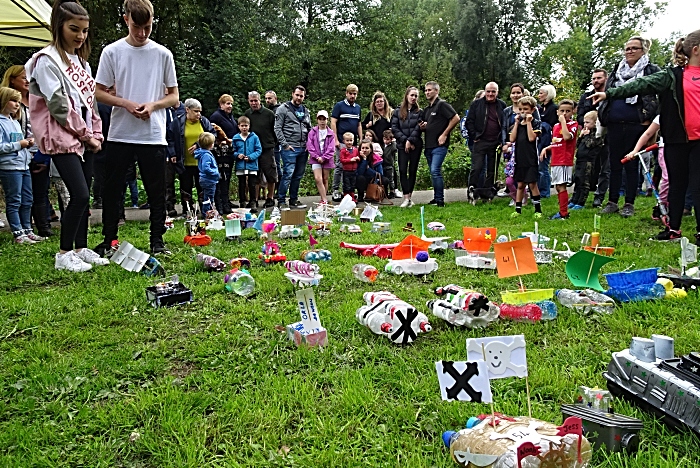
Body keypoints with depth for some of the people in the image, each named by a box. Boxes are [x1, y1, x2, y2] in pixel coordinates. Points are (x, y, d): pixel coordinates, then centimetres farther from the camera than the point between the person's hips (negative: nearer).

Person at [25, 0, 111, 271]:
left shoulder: (81, 61, 16)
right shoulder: (47, 60, -9)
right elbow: (59, 107, -14)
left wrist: (96, 134, 5)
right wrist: (86, 135, -10)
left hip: (85, 140, 8)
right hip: (62, 139, -8)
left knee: (83, 196, 8)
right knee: (80, 195, -14)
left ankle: (81, 249, 17)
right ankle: (64, 254, -2)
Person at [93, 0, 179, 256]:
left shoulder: (163, 54, 5)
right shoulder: (112, 52, 3)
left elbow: (174, 96, 9)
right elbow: (99, 92, 5)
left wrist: (153, 105, -10)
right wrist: (126, 103, -12)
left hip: (154, 136, 0)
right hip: (120, 134, 0)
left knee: (156, 191, 3)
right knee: (112, 188, 6)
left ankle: (157, 240, 14)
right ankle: (108, 240, 18)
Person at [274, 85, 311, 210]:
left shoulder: (306, 111, 18)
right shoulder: (283, 109, -1)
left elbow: (309, 129, 23)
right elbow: (277, 128, -5)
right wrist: (285, 144, -12)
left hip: (303, 149, 6)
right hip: (290, 148, -6)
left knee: (298, 175, 9)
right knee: (288, 174, -12)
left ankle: (294, 199, 19)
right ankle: (281, 201, -6)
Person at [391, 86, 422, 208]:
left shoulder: (419, 112, 8)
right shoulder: (397, 112, 9)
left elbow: (418, 128, -3)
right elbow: (394, 128, 1)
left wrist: (410, 141, -14)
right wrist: (405, 140, -10)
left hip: (416, 146, 0)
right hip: (402, 146, 0)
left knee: (412, 170, 3)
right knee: (402, 170, -8)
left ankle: (409, 196, 9)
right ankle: (406, 197, -8)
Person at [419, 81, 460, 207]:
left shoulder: (442, 105, -5)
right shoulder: (426, 109, 20)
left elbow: (456, 118, -14)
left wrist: (445, 134, -15)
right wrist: (422, 127, 4)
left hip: (439, 145, -8)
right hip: (428, 146, 8)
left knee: (435, 171, -17)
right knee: (434, 173, 12)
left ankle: (440, 200, -12)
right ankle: (436, 198, 20)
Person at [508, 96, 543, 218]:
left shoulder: (535, 123, -3)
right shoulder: (517, 123, 10)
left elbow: (531, 138, -18)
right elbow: (512, 139, -2)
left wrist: (528, 122, -13)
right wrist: (517, 123, -3)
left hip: (531, 159, -5)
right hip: (519, 158, 5)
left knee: (532, 184, -3)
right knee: (520, 185, 12)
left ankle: (538, 209, 7)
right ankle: (518, 209, 18)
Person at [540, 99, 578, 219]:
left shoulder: (573, 124, -4)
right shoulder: (556, 126, 17)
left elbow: (567, 137, -24)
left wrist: (563, 121, -17)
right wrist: (546, 148, 8)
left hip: (565, 161, -8)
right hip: (555, 161, 8)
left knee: (561, 186, -10)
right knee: (558, 187, 11)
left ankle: (564, 213, -7)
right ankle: (562, 211, 20)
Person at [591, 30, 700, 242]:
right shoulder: (673, 76, 3)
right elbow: (642, 85, -5)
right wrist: (609, 93, -13)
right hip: (678, 138, 0)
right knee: (677, 183, 8)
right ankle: (673, 229, 17)